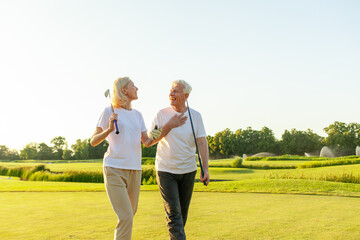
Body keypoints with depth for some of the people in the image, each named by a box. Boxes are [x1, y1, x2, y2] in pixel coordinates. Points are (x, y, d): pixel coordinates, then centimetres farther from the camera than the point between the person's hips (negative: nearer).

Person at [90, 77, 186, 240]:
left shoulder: (137, 115, 16)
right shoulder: (110, 112, -1)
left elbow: (146, 142, 12)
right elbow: (93, 141, -3)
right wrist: (110, 129, -21)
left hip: (134, 170, 6)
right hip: (114, 169, -6)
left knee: (130, 213, 13)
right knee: (125, 217, -14)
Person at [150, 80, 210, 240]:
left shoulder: (195, 116, 0)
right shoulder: (162, 114, -3)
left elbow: (202, 142, -3)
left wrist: (205, 169, -11)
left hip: (188, 170, 2)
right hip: (165, 170, -2)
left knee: (183, 212, 11)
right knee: (173, 213, -9)